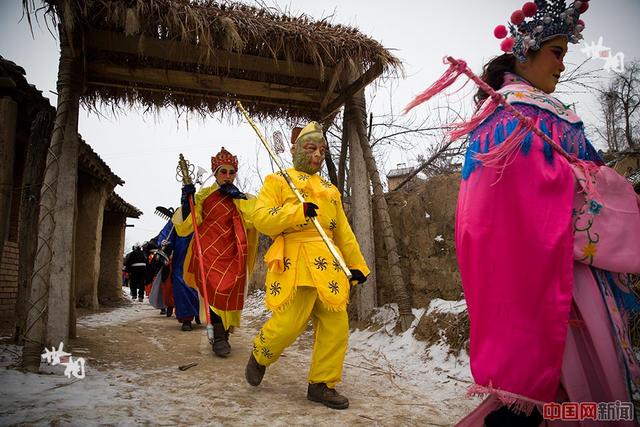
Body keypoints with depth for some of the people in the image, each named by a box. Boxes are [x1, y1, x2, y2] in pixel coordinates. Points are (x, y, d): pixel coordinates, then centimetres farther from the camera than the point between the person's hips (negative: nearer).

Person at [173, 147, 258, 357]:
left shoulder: (242, 198, 15)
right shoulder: (203, 196, 9)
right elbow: (183, 227, 1)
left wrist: (239, 196, -10)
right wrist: (186, 201, -12)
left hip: (231, 255, 2)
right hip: (208, 253, -2)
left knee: (229, 292, -1)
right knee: (214, 289, -14)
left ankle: (223, 334, 17)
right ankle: (219, 337, -6)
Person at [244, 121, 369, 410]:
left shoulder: (329, 189, 25)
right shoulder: (278, 181, 8)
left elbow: (343, 232, 25)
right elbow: (261, 218, -6)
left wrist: (356, 264, 21)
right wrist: (298, 212, -17)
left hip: (328, 263, 6)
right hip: (295, 261, -6)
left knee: (336, 325, 0)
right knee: (290, 322, -11)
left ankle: (321, 384, 17)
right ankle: (259, 356, 21)